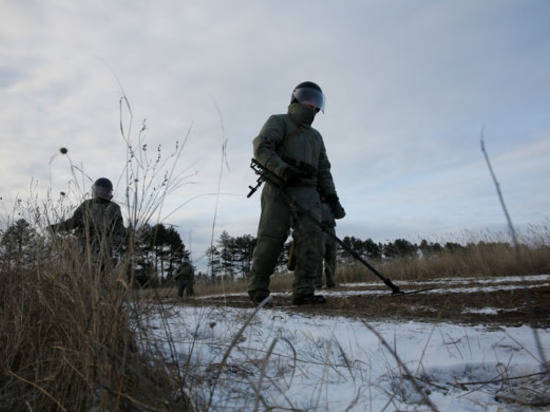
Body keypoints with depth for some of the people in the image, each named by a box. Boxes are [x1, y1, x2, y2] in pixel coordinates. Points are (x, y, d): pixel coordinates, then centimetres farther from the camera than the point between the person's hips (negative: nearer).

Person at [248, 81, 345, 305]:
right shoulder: (279, 122, 13)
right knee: (271, 239, -9)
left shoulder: (316, 136, 31)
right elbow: (261, 146, -7)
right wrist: (282, 169, -25)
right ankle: (258, 290, 3)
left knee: (312, 237, -11)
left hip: (307, 191, 5)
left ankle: (303, 291, -8)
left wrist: (331, 197, 13)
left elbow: (323, 170, 28)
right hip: (279, 188, -5)